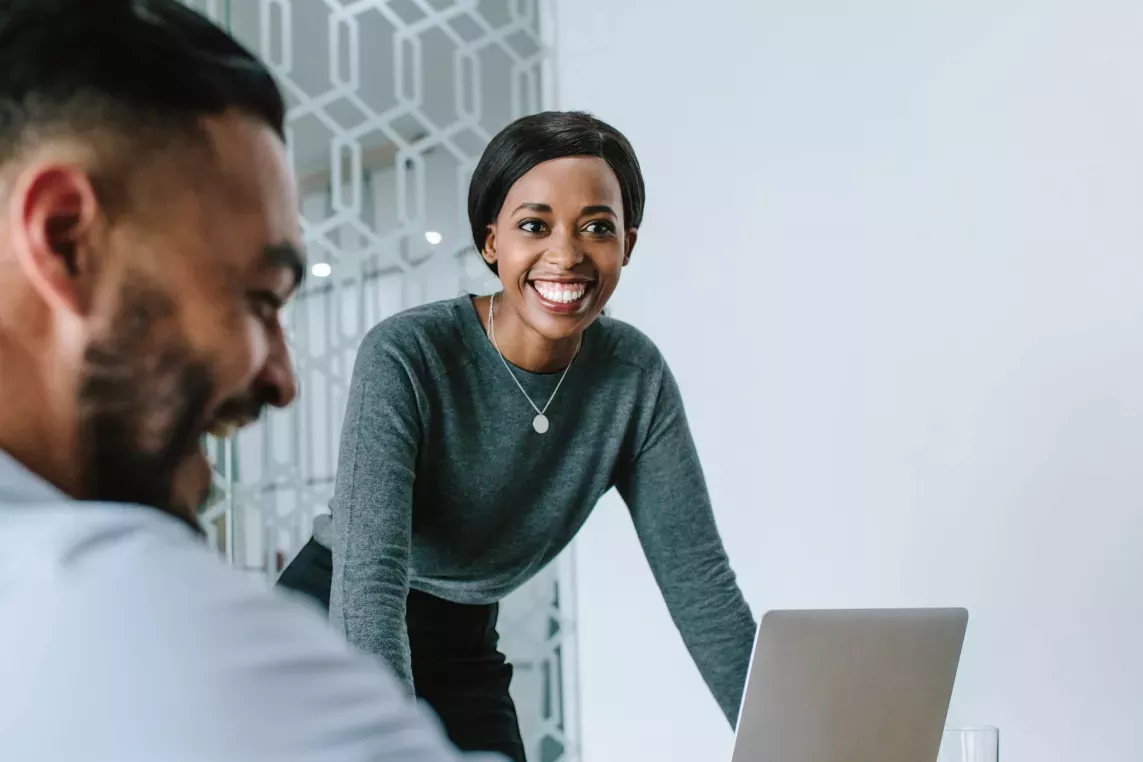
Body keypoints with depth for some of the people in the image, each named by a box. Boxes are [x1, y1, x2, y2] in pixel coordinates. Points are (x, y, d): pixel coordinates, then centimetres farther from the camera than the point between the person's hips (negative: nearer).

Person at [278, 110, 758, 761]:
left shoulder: (636, 377, -10)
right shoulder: (406, 357, -25)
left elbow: (697, 577, -9)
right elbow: (369, 580, -33)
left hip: (465, 653, 4)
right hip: (330, 635, -4)